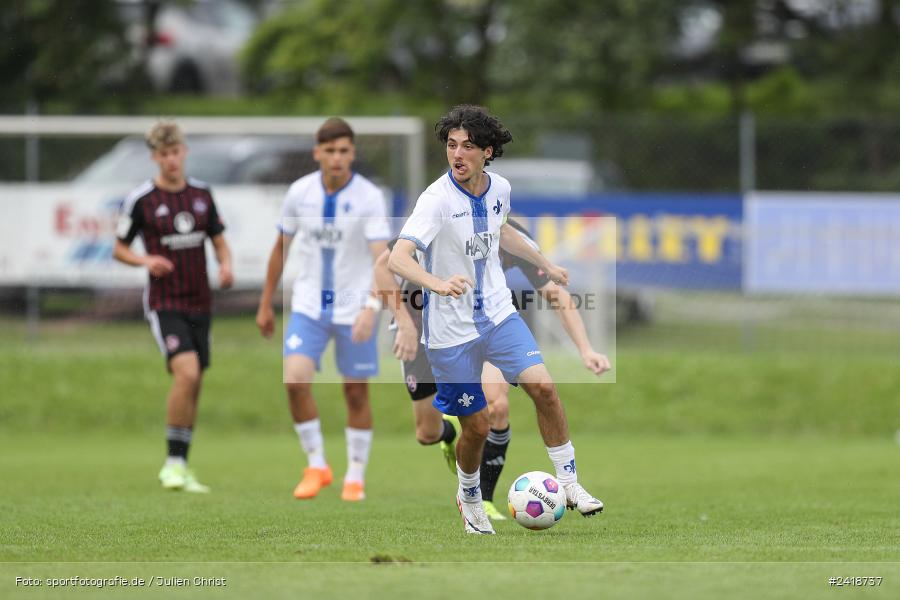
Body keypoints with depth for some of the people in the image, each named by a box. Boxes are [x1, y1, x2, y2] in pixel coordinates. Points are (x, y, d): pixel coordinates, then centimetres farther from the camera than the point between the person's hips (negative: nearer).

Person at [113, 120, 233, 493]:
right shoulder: (141, 200, -6)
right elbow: (119, 249, 3)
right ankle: (175, 463, -14)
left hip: (200, 304, 5)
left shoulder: (201, 193, 7)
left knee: (193, 387, 7)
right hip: (164, 304, -5)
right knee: (187, 373, -23)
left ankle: (179, 468, 19)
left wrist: (226, 266, -4)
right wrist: (145, 261, -17)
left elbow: (218, 239, 17)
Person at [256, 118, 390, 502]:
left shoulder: (369, 197, -14)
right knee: (295, 380, -15)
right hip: (309, 306, 2)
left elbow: (382, 257, -23)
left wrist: (372, 307, -38)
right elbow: (281, 247, 10)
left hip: (353, 309, -2)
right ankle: (316, 466, 2)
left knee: (356, 394, 5)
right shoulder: (300, 192, -3)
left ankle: (355, 477, 21)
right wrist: (266, 304, 12)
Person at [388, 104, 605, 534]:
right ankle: (469, 498, 32)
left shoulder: (499, 189, -1)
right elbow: (397, 259, -34)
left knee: (543, 387, -14)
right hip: (450, 330, -5)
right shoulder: (438, 199, -22)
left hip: (498, 313, 5)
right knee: (477, 426, 2)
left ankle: (569, 483, 1)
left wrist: (545, 264, 32)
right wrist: (439, 284, -52)